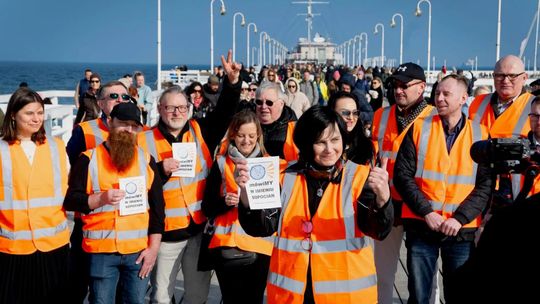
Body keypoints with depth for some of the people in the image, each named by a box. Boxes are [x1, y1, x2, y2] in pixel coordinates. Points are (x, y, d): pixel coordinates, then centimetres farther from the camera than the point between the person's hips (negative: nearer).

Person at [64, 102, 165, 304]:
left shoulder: (146, 160, 6)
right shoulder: (89, 159, -1)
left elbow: (157, 207, 5)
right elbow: (70, 201, -4)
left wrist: (154, 247, 0)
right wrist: (100, 198, -20)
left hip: (139, 250, 2)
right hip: (101, 250, -2)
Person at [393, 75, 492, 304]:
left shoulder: (480, 135, 3)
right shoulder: (419, 128, 3)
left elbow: (486, 183, -3)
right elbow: (402, 175, -2)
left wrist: (460, 218, -14)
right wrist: (426, 212, -12)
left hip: (462, 229, 0)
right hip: (420, 225, 0)